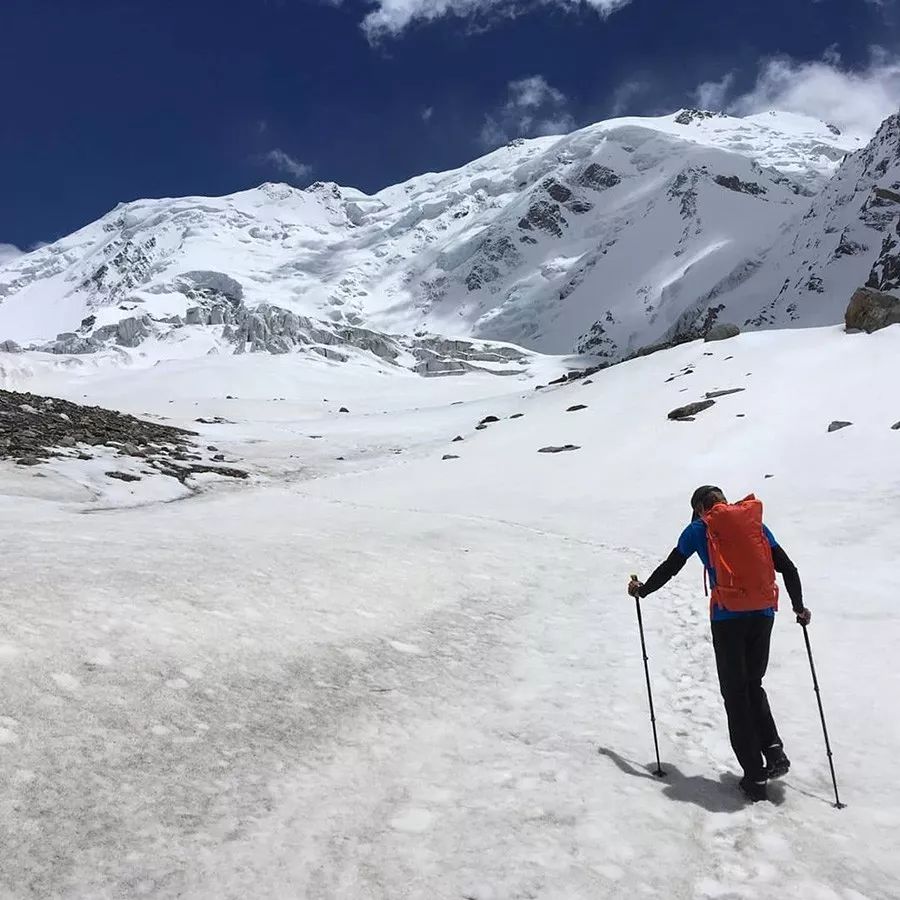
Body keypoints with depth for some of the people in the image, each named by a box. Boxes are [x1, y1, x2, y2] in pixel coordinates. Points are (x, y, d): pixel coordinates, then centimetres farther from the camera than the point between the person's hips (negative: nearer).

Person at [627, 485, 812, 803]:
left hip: (728, 616, -4)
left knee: (735, 694, 7)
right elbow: (788, 568, 14)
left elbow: (669, 569, 10)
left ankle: (755, 777, 6)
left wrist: (642, 590, 26)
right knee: (754, 685, 22)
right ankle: (774, 750, 7)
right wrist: (799, 608, 25)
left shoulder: (699, 529, 5)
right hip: (763, 614, 4)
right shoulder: (755, 523, 15)